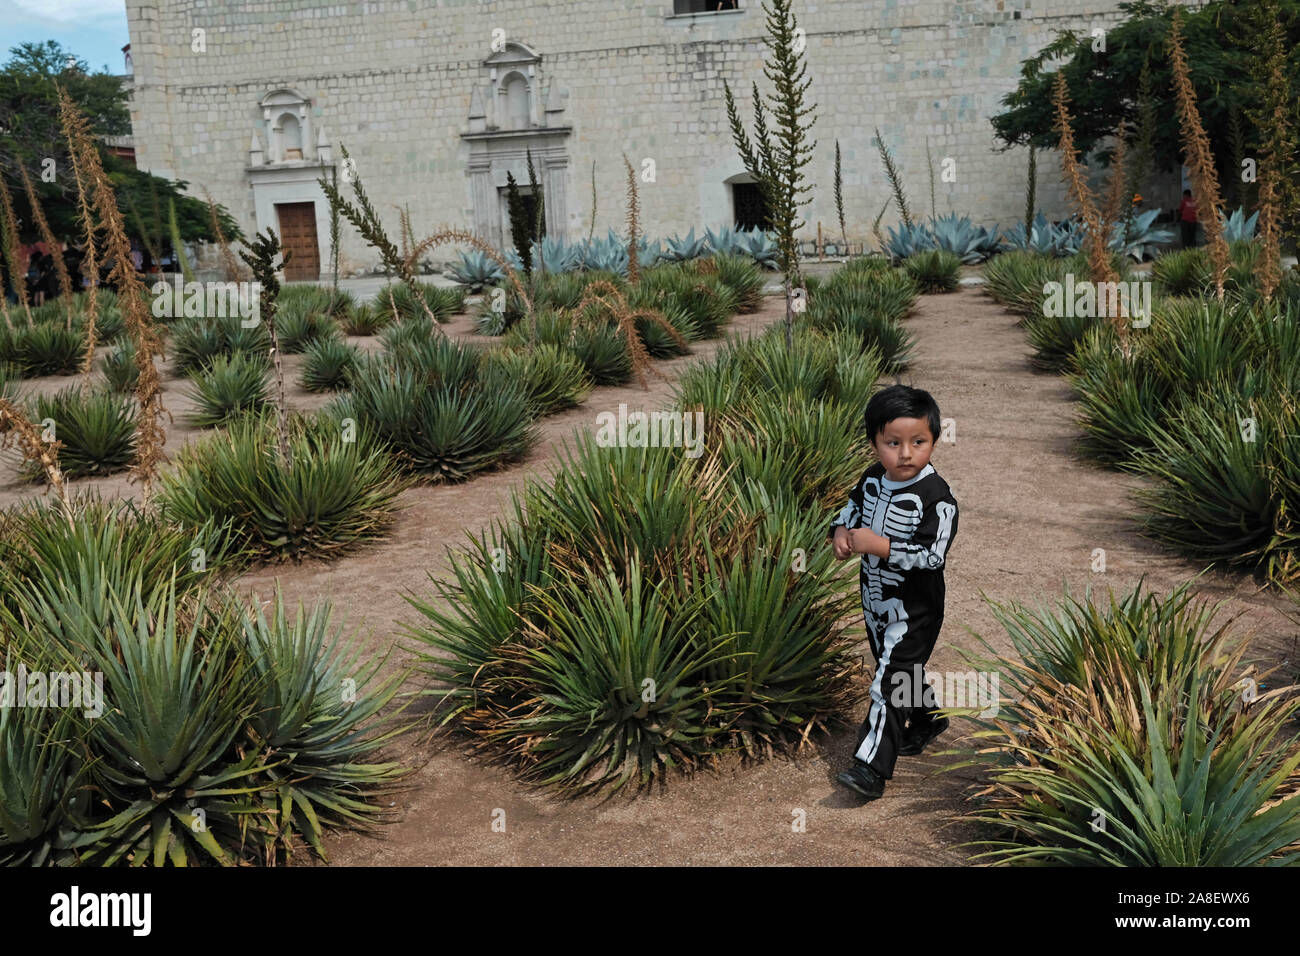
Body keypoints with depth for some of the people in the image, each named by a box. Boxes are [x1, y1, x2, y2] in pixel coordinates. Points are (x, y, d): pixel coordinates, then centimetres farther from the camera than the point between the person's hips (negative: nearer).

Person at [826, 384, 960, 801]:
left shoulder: (936, 497, -24)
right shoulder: (873, 478, -3)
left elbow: (932, 556, -28)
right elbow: (854, 503, 17)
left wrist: (878, 544, -32)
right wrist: (841, 531, -4)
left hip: (913, 607, -7)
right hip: (875, 599, 7)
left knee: (889, 679, -8)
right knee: (900, 670, 24)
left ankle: (871, 767, -3)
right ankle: (928, 720, 49)